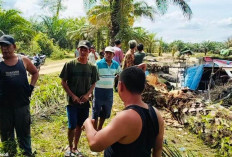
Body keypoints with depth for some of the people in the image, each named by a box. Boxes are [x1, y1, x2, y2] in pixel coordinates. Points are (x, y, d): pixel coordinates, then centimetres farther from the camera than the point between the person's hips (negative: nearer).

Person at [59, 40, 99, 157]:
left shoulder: (92, 67, 0)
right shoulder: (70, 65, -8)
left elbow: (93, 84, 7)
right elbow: (63, 82, -4)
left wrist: (87, 95, -10)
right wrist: (73, 96, -13)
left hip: (85, 102, 3)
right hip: (72, 101, -3)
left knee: (79, 126, 13)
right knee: (72, 126, -1)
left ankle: (75, 148, 32)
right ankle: (70, 148, 25)